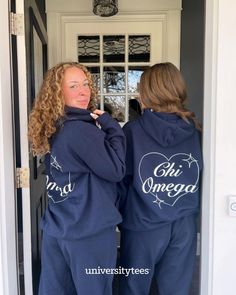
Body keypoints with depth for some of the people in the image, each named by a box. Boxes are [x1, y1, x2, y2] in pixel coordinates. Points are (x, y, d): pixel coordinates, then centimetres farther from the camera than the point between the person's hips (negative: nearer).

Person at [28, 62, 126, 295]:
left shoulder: (53, 129, 5)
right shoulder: (82, 131, -21)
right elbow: (116, 170, -14)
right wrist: (112, 127, -9)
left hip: (56, 229, 8)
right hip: (90, 232, -8)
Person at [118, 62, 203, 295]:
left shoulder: (133, 130, -13)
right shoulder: (195, 130, -3)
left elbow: (121, 179, -6)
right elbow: (201, 178, 5)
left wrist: (120, 214, 9)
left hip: (143, 225, -3)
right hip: (185, 224, 3)